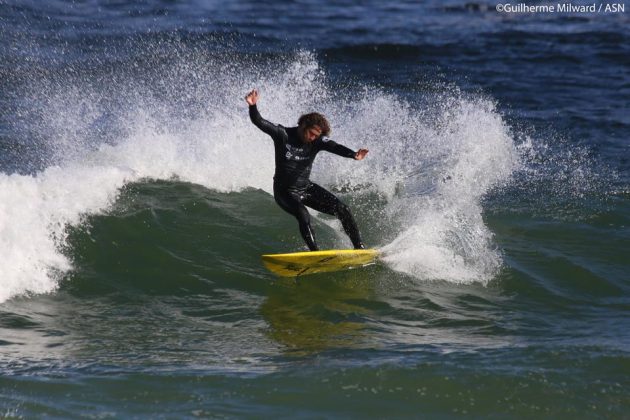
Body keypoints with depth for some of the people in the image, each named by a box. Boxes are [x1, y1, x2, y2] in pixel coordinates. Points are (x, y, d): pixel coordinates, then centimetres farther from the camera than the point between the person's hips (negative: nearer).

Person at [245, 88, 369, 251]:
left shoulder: (318, 141, -8)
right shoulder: (282, 134, -15)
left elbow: (334, 147, -26)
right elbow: (259, 122, -24)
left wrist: (353, 155, -45)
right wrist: (253, 106, -44)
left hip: (306, 188, 4)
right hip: (285, 191, -4)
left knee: (342, 210, -2)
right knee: (303, 216, -32)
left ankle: (359, 247, 10)